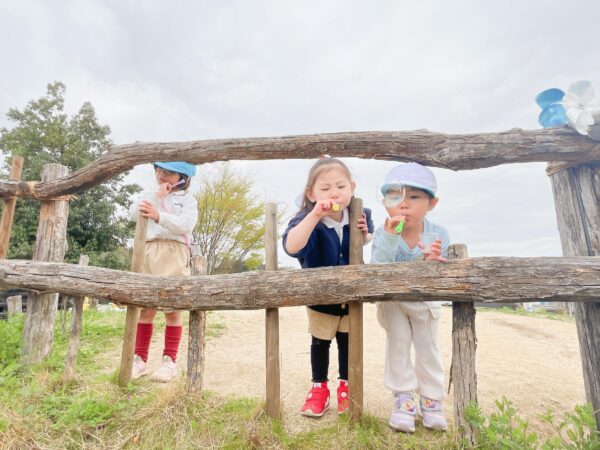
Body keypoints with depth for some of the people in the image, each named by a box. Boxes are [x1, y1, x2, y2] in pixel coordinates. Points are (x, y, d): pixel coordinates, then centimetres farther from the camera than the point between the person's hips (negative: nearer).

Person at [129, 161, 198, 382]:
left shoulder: (187, 199, 7)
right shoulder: (148, 195, 20)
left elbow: (185, 225, -12)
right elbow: (134, 212, 1)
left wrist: (158, 215, -26)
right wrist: (157, 196, -5)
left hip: (174, 254, -3)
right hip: (148, 252, 3)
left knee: (172, 309, -2)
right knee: (145, 308, 4)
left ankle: (170, 361, 6)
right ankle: (140, 359, 15)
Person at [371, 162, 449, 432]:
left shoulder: (439, 235, -24)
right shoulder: (383, 233, -28)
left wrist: (431, 263, -45)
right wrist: (390, 236, -52)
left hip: (425, 301, 2)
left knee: (427, 349, 12)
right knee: (397, 344, 1)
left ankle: (431, 399, 30)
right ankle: (403, 398, 20)